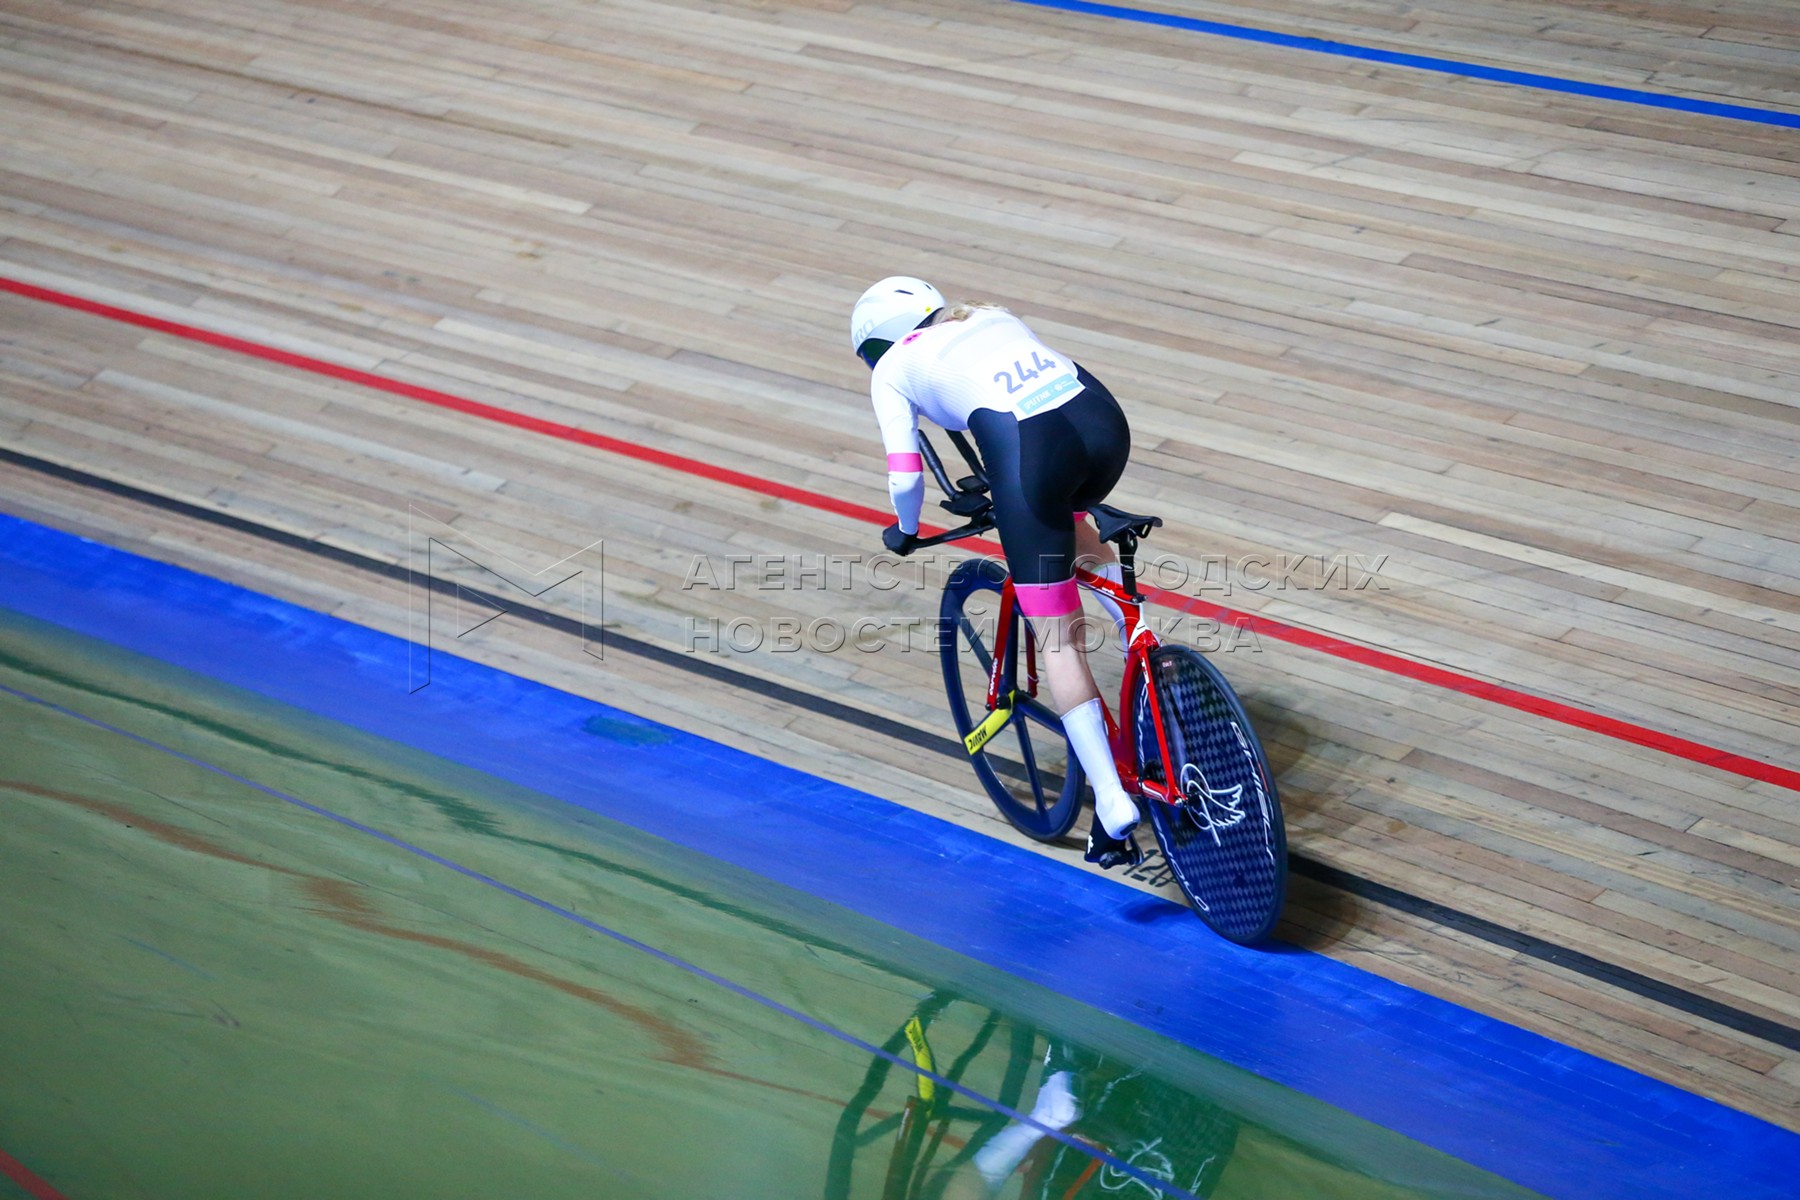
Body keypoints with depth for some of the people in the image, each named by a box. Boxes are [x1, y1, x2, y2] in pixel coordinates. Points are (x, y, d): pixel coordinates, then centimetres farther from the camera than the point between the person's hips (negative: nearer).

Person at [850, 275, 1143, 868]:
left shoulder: (891, 367, 18)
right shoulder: (994, 316, 32)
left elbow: (906, 479, 9)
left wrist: (905, 531, 29)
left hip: (1029, 453, -5)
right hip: (1106, 420, 5)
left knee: (1058, 639, 6)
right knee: (1069, 523, 40)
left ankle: (1112, 805, -1)